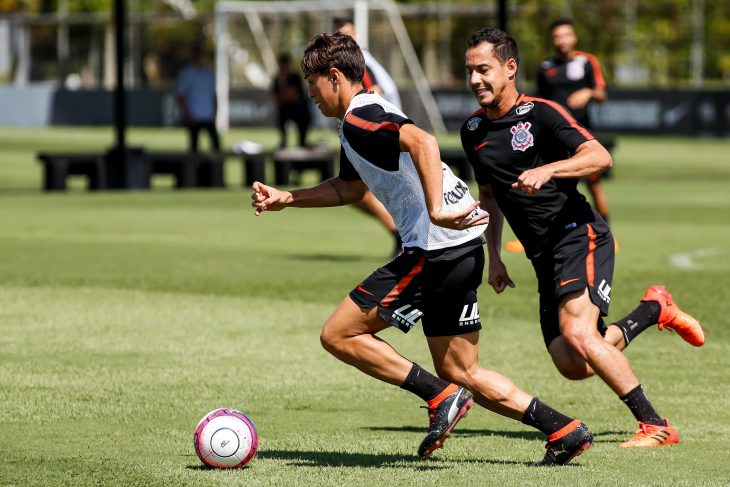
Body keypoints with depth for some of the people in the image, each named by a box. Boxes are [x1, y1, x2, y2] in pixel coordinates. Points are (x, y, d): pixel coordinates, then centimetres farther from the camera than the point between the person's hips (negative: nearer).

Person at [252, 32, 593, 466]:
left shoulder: (360, 118, -10)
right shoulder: (358, 124, 22)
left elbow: (422, 141, -29)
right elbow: (351, 187, 40)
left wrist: (436, 211, -34)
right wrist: (285, 199, 34)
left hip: (437, 248, -10)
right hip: (463, 250, 10)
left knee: (339, 334, -4)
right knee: (460, 372, 14)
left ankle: (441, 398, -8)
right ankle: (565, 431, 9)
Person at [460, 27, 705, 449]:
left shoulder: (541, 113, -9)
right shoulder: (473, 131, 13)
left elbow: (600, 157, -20)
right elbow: (489, 196, 27)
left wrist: (547, 170, -32)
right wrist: (494, 257, 22)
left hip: (579, 236, -7)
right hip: (544, 256, 7)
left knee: (577, 332, -27)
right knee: (573, 366, -1)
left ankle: (656, 426, -18)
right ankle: (654, 309, 25)